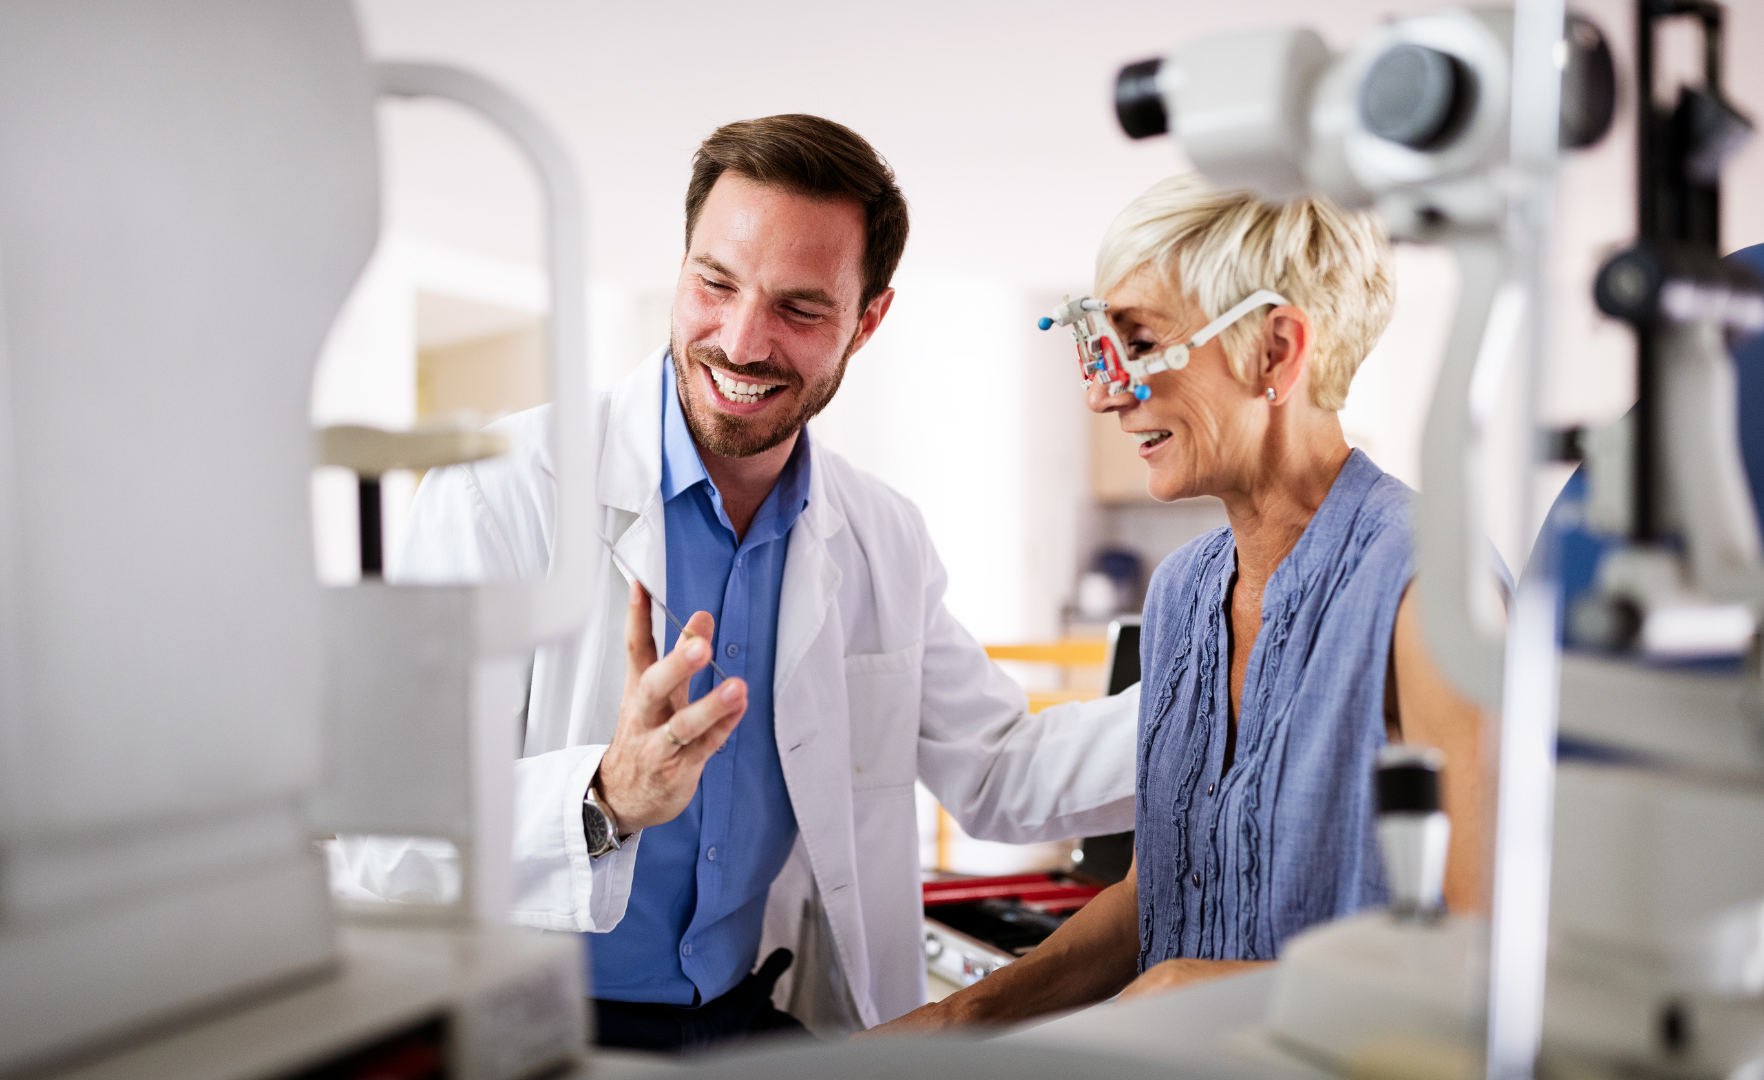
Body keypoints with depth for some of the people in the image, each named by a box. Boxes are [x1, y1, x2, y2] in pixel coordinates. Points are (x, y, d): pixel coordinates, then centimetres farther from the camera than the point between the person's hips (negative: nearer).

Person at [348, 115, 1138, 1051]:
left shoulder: (885, 543, 3)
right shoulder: (498, 491, -14)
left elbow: (1001, 777, 11)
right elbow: (385, 847, -19)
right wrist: (605, 801, -36)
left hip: (765, 1019, 4)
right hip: (536, 1032, -3)